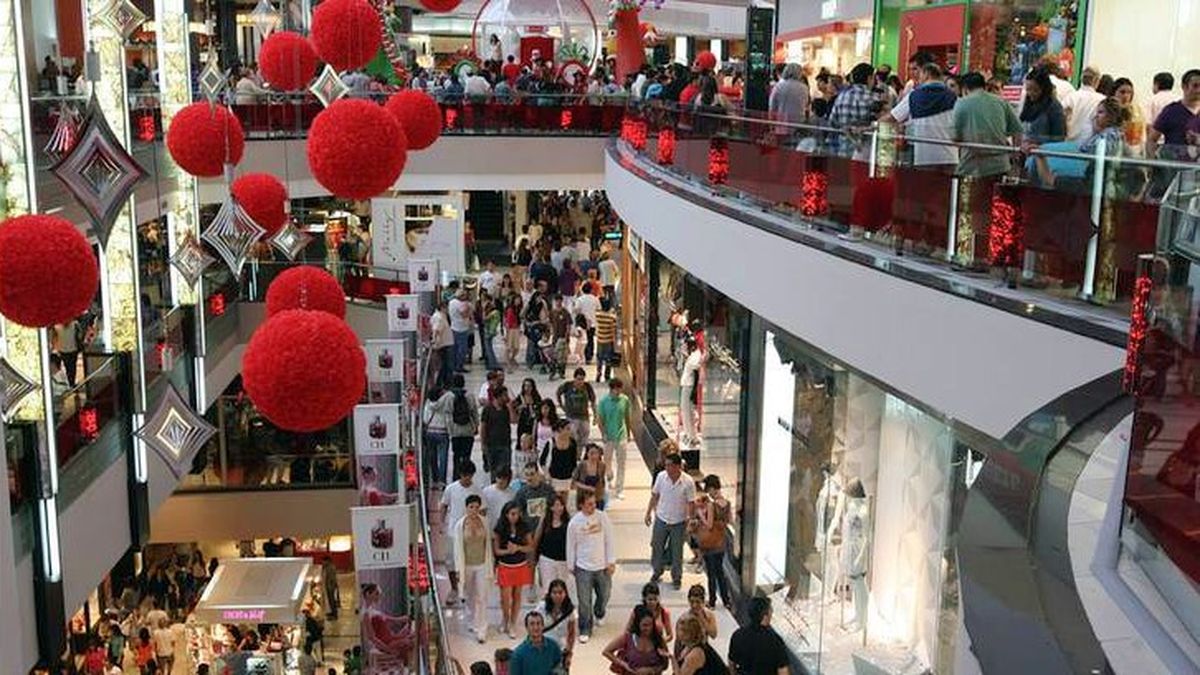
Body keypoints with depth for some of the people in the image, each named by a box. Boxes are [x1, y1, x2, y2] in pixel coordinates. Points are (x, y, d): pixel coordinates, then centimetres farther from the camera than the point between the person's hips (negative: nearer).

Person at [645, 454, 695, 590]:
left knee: (677, 552, 10)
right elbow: (654, 496, 2)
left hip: (678, 522, -3)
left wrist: (689, 524, -11)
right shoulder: (661, 477, -11)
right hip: (661, 519, 3)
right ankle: (657, 572, 37)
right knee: (657, 548, 15)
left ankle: (677, 578, 28)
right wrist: (648, 512, 5)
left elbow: (690, 504, -12)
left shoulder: (688, 483, -19)